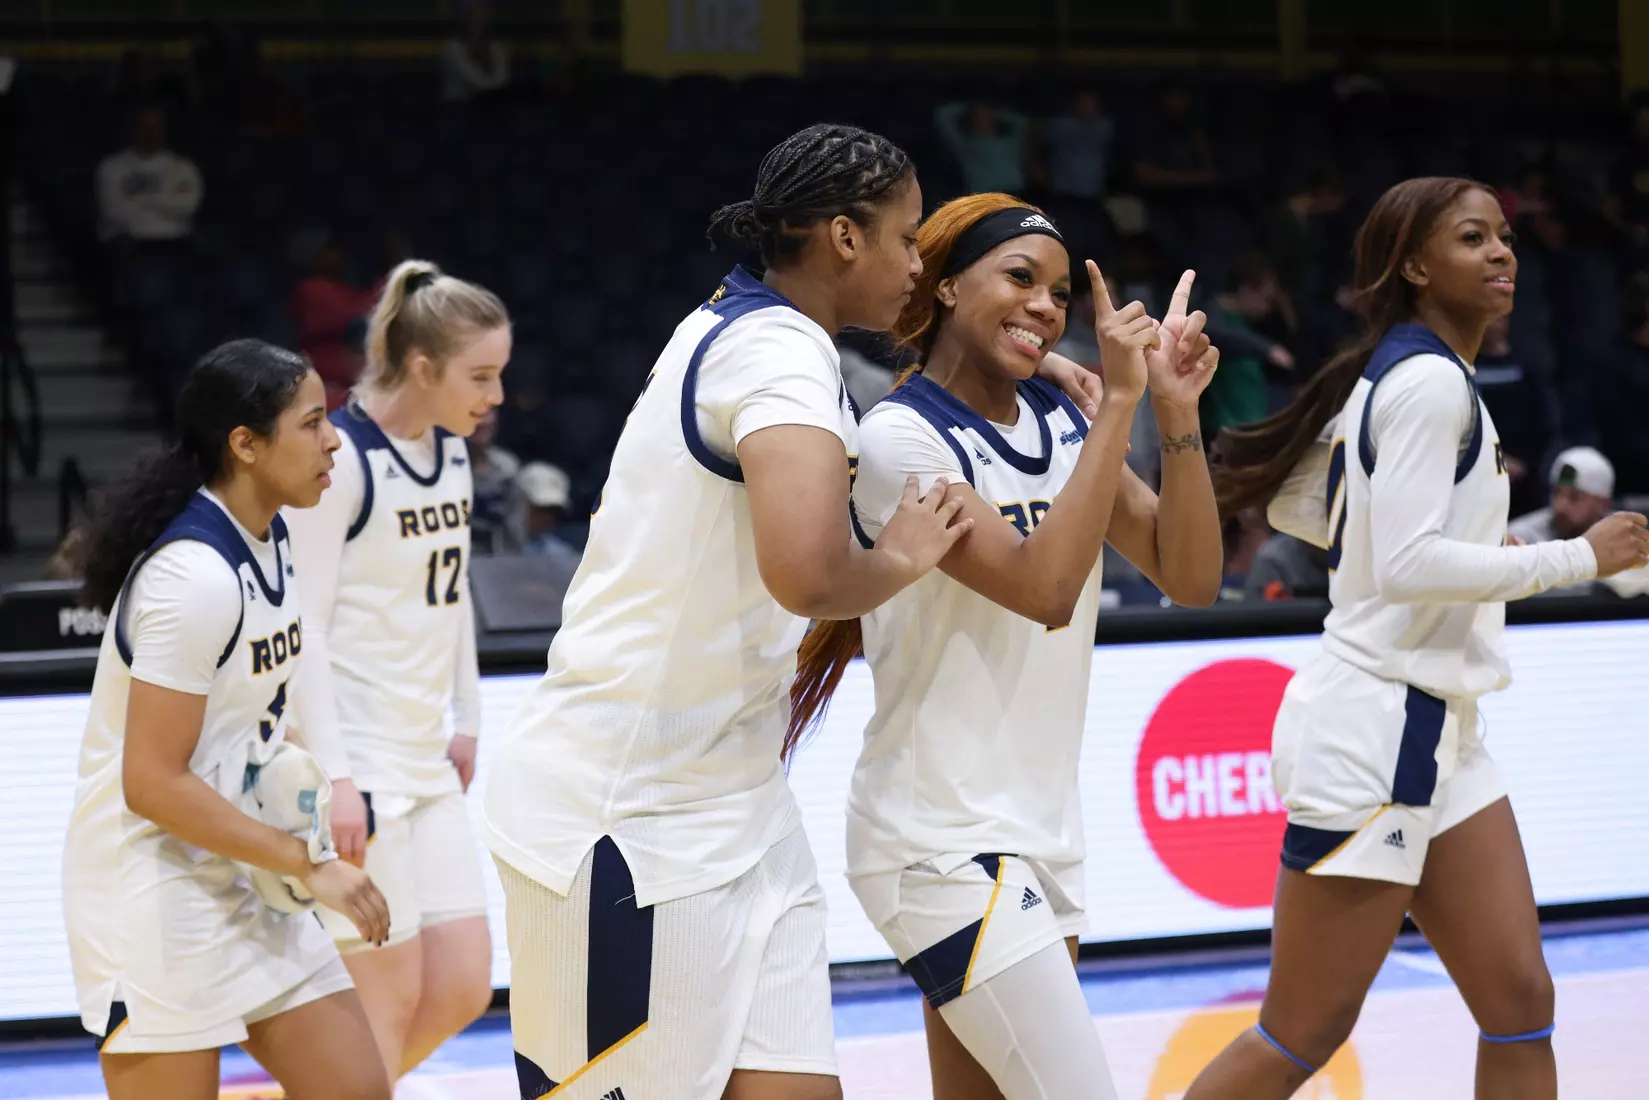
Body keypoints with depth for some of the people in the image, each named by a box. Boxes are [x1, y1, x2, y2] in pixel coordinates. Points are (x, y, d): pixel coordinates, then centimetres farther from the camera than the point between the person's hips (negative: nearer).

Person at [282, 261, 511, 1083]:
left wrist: (466, 722, 20)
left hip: (425, 764, 8)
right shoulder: (344, 456, -15)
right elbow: (303, 627, -18)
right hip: (355, 762, -8)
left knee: (462, 989, 7)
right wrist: (334, 778, -21)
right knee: (392, 991, -4)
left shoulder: (451, 450, 9)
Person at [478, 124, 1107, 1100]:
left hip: (731, 801, 9)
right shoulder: (782, 352, -18)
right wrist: (902, 558, -14)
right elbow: (807, 572, -36)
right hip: (633, 817, -9)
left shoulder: (735, 327, 11)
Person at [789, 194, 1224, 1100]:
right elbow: (1043, 588, -25)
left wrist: (1176, 412, -9)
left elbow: (1190, 578, 3)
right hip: (942, 845, -8)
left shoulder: (1061, 421, 9)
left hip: (1041, 833, 8)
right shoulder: (901, 436, -13)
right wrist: (1120, 400, -22)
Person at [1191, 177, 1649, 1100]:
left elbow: (1293, 503, 23)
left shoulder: (1387, 373, 13)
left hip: (1434, 732, 10)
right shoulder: (1432, 380, -15)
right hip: (1375, 733, -10)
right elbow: (1408, 564, -24)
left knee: (1520, 1005, 6)